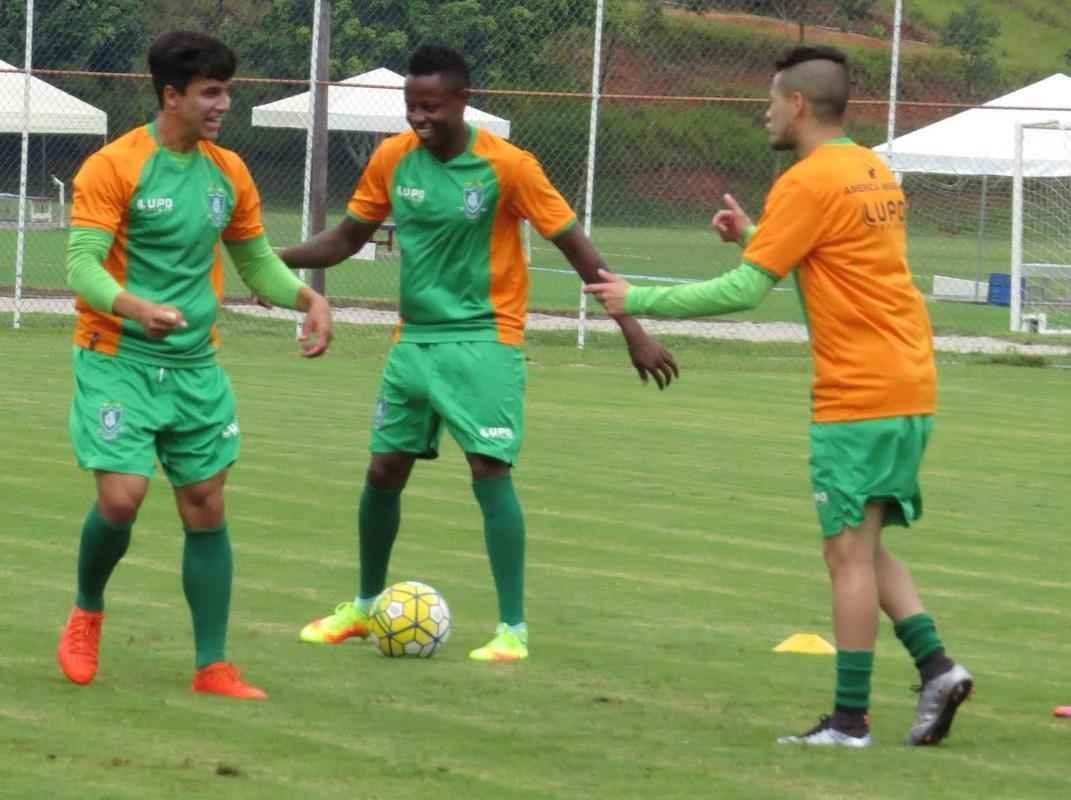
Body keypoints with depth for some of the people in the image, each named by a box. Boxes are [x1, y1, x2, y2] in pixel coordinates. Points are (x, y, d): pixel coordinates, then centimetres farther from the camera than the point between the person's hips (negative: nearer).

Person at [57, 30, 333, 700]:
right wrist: (137, 308, -37)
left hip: (196, 367, 5)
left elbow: (257, 260, 17)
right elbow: (83, 265, -18)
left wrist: (308, 297, -2)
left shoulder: (228, 172, 6)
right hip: (118, 361, -5)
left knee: (207, 508, 3)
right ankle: (88, 613, 15)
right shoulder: (115, 167, -12)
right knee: (122, 498, -15)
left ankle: (214, 667, 10)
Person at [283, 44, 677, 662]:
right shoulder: (393, 160, -1)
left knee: (491, 472, -14)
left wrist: (633, 331, -13)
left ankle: (513, 630, -8)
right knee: (384, 470, 10)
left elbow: (576, 246, -10)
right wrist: (275, 258, -5)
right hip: (415, 339, 5)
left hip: (484, 340, -5)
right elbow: (348, 238, 11)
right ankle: (366, 607, 30)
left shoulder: (506, 166, -15)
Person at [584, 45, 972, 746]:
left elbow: (743, 291, -15)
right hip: (911, 391, 9)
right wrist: (756, 235, 16)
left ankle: (850, 720, -3)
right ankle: (936, 667, 3)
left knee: (850, 553, -4)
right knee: (863, 547, 16)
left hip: (858, 398, -9)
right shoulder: (878, 173, 14)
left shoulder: (809, 183, -12)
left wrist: (638, 301, -7)